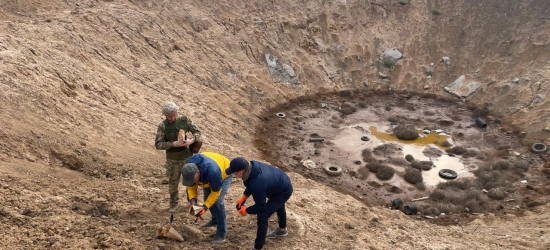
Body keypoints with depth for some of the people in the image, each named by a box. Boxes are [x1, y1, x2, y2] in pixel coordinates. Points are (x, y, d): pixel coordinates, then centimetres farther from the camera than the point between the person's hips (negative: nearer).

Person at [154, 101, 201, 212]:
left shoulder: (185, 120, -7)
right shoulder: (163, 126, -12)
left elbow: (197, 132, 0)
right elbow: (158, 144, -14)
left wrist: (192, 140, -21)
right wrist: (173, 144, -28)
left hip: (187, 157, 1)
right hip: (173, 160, -1)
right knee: (173, 183, 13)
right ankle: (173, 204, 35)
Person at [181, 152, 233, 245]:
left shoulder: (213, 172, -46)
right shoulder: (189, 171, -29)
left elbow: (215, 192, -32)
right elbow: (191, 186, -12)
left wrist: (205, 207, -38)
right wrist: (192, 199, -30)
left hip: (224, 173, -6)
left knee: (218, 201, -18)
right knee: (207, 198, 12)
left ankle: (221, 234, -9)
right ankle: (215, 220, 41)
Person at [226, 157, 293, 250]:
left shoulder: (256, 185, -42)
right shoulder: (251, 165, -21)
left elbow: (261, 207, -26)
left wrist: (246, 210, -11)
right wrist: (244, 197, -3)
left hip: (284, 192, -9)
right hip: (283, 181, 9)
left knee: (262, 216, -14)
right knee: (278, 205, 34)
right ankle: (282, 230, 62)